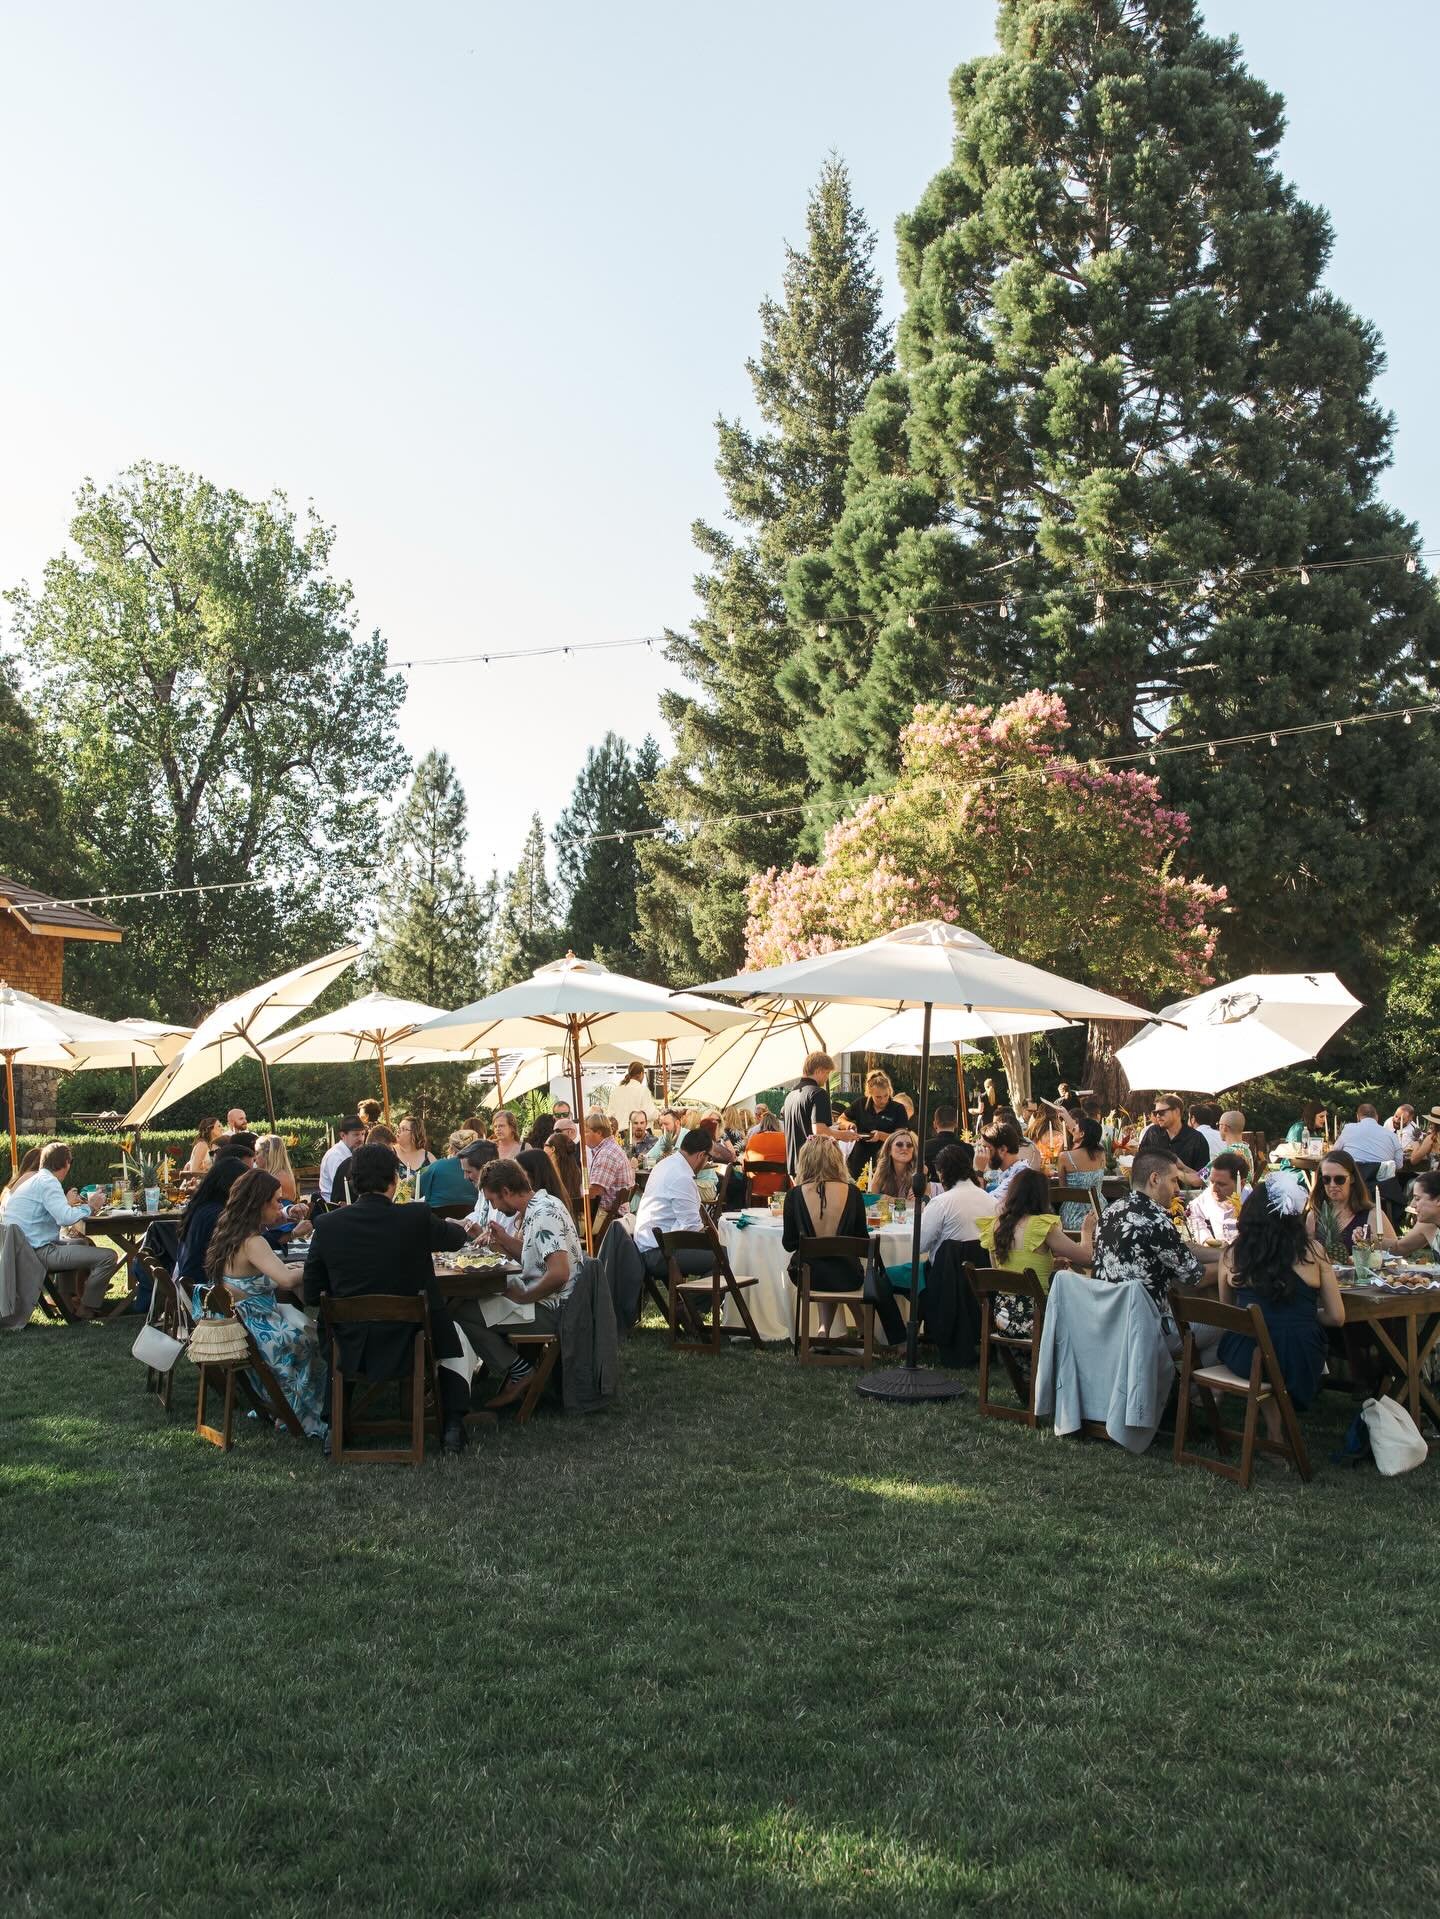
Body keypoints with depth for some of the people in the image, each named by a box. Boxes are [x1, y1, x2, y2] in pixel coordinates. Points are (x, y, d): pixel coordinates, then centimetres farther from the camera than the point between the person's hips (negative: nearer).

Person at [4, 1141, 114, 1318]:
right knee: (108, 1257, -17)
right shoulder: (47, 1181, -14)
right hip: (38, 1253, -11)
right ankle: (87, 1309, -1)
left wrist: (67, 1203, 38)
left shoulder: (31, 1180, 16)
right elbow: (66, 1217, -26)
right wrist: (90, 1207, -11)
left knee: (84, 1243, 33)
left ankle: (70, 1297, 30)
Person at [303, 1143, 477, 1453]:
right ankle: (452, 1429, 19)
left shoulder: (327, 1225, -9)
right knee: (455, 1336, 29)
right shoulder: (417, 1218, -15)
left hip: (350, 1353, 2)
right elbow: (458, 1237, 7)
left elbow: (312, 1296, -1)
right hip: (407, 1346, -2)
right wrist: (452, 1224, 31)